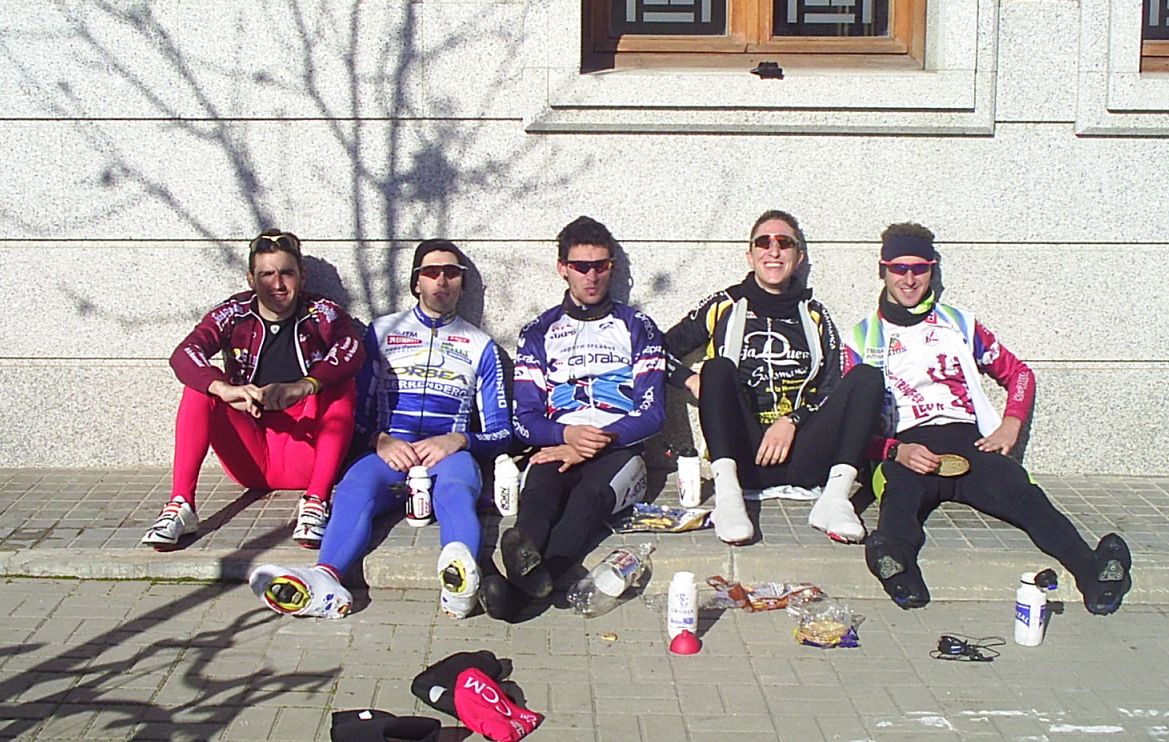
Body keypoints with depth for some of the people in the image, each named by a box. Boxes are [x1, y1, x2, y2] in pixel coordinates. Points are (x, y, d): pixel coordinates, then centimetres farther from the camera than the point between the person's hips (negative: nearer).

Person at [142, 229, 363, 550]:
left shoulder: (322, 313, -1)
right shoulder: (233, 315, 1)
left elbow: (351, 349, -24)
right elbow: (183, 355, -17)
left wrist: (303, 387, -43)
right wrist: (226, 389, -38)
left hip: (303, 455, -1)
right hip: (248, 460, 1)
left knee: (341, 384, -22)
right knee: (200, 385, -18)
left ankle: (316, 502, -32)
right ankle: (180, 505, -28)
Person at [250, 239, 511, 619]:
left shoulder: (480, 345, 21)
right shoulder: (382, 331, 23)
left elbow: (499, 432, 15)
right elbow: (358, 409, 15)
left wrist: (457, 441, -7)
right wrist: (381, 441, -7)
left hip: (449, 455, -1)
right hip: (389, 452, 1)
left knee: (454, 489, -39)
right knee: (355, 487, -35)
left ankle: (459, 574, -70)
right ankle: (325, 579, -63)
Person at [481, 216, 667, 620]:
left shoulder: (638, 328, 17)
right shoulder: (539, 332, 20)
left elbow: (652, 412, 6)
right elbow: (524, 417, 11)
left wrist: (601, 440, -11)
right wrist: (567, 434, -12)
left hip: (618, 450, -1)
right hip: (555, 447, 2)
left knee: (591, 490, -38)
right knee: (540, 485, -36)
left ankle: (521, 583, -64)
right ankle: (527, 558, -68)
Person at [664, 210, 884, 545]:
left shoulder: (814, 315, 19)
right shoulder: (724, 307, 15)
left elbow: (834, 391, 11)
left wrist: (792, 421, -7)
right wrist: (691, 380, -3)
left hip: (800, 459, 2)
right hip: (743, 459, -2)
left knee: (867, 378, -16)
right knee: (718, 368, -25)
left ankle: (834, 499, -33)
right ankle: (727, 494, -41)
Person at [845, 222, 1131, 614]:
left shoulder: (958, 323, 24)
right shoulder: (862, 337, 17)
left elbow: (1018, 372, 29)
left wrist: (1010, 426, 8)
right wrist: (897, 451, -12)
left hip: (968, 443, 2)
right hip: (904, 448, -2)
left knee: (1018, 489, -31)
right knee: (901, 490, -39)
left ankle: (1092, 570, -54)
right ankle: (896, 560, -70)